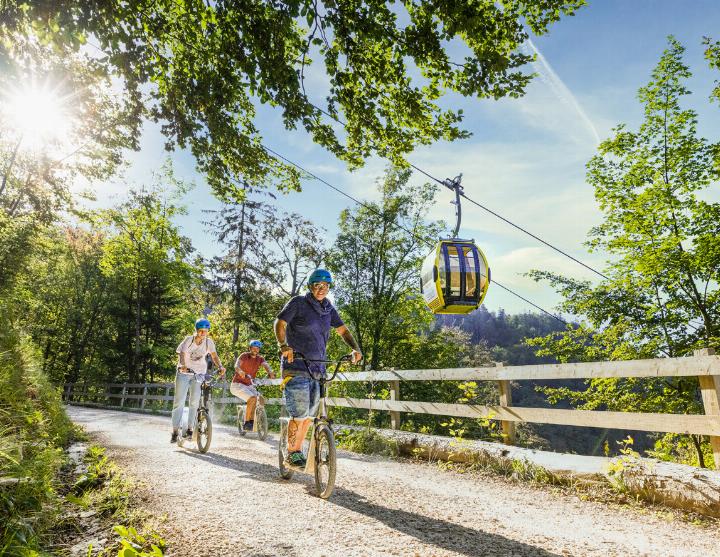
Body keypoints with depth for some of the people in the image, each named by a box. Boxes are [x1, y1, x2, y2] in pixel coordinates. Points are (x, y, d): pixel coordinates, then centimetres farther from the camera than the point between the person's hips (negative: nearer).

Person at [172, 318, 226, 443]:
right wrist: (182, 365, -42)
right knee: (179, 401, -3)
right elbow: (182, 354, -22)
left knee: (195, 401, -10)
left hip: (199, 374, 1)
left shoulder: (209, 342, -5)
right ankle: (175, 431, 4)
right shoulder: (188, 339, -11)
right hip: (184, 372, -1)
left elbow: (214, 356, -9)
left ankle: (190, 428, 3)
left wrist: (220, 367, -27)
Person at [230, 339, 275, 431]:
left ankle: (252, 421, 1)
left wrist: (270, 372, -41)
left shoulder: (260, 359, 1)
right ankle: (246, 423, -16)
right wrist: (240, 371, -52)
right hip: (237, 384, -6)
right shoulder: (244, 356, -11)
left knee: (261, 399, -13)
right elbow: (237, 365, -29)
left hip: (249, 386, 6)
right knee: (253, 398, -26)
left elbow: (266, 365, -18)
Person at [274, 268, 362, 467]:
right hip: (296, 367, -6)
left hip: (317, 368, 6)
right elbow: (280, 323, -12)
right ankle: (291, 454, 11)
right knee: (299, 414, -8)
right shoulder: (298, 302, -4)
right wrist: (283, 345, -29)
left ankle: (298, 451, 27)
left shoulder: (328, 308, 12)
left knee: (309, 415, 11)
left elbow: (342, 330, 12)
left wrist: (355, 348, -5)